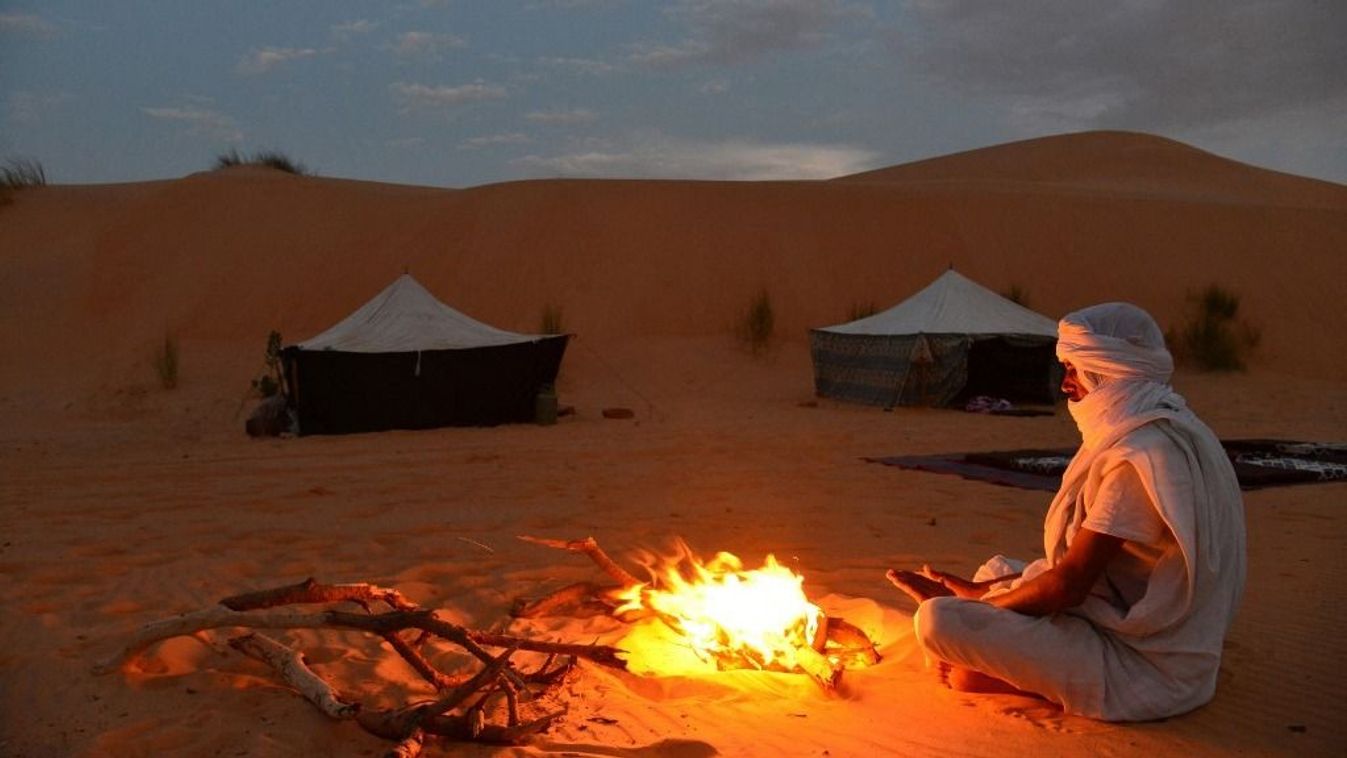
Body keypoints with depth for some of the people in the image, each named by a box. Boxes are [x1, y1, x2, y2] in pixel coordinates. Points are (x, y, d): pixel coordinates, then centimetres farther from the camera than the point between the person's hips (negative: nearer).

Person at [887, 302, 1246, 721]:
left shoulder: (1141, 456, -23)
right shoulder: (1166, 431, 10)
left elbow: (1067, 587, -22)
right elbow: (1080, 566, 13)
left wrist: (968, 604, -7)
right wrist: (977, 590, 8)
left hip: (1144, 668, -10)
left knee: (938, 621, -23)